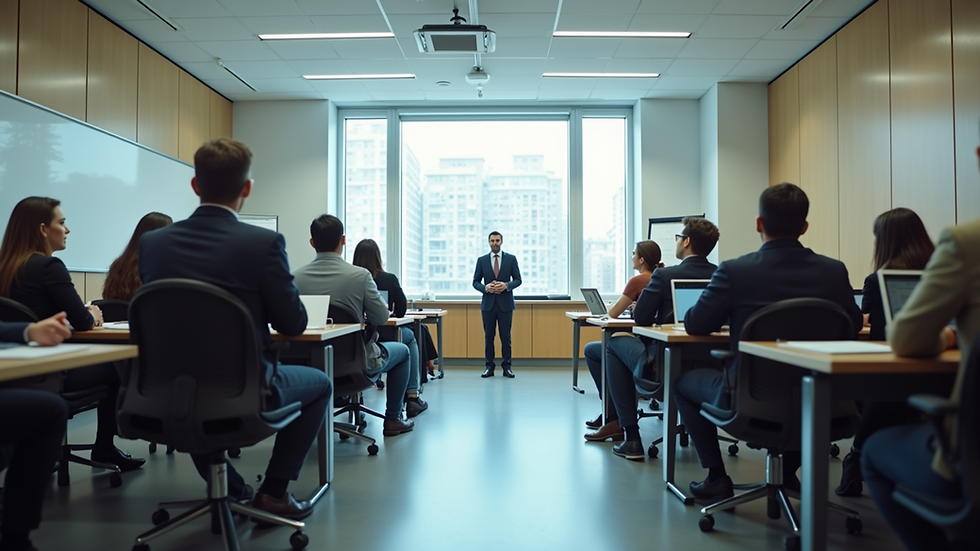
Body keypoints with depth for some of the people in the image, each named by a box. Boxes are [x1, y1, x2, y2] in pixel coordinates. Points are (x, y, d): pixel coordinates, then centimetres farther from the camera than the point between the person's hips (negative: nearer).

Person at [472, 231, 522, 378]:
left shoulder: (511, 259, 3)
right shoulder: (481, 260, 6)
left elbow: (518, 279, 2)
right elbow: (475, 282, 6)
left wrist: (506, 285, -16)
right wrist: (485, 287, -14)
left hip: (505, 303, -1)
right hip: (488, 303, 1)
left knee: (505, 336, 2)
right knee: (488, 336, 5)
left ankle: (506, 366, 11)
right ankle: (489, 366, 13)